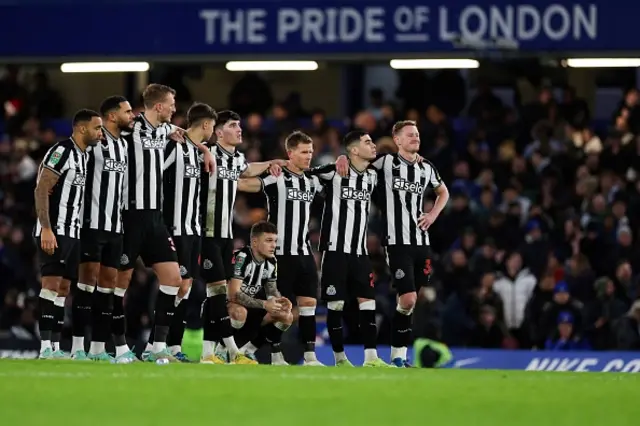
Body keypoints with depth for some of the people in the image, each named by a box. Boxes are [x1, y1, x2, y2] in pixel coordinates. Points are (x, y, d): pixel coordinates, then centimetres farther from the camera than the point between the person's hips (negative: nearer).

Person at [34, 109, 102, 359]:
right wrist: (46, 229, -24)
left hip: (72, 233, 9)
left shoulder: (83, 157, 17)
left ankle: (55, 346, 8)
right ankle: (45, 346, -15)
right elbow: (41, 190, -17)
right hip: (53, 232, -9)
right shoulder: (62, 152, -11)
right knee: (52, 283, -12)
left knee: (63, 288, 7)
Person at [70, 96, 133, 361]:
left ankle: (99, 348, 9)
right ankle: (78, 346, -6)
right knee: (88, 279, -8)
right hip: (92, 222, -8)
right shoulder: (93, 141, -10)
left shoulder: (124, 145, 14)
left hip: (115, 225, 8)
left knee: (109, 282, 6)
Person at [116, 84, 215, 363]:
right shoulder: (132, 127, -12)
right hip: (131, 215, -8)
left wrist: (205, 149, 24)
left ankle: (159, 347, 3)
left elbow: (183, 134, 34)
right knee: (122, 280, 1)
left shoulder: (164, 130, 12)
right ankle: (120, 347, 8)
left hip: (155, 217, 8)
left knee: (173, 278, 0)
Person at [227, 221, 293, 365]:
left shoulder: (271, 261, 0)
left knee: (286, 316, -4)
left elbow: (272, 290, 10)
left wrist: (279, 300, -15)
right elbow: (233, 294, -31)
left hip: (251, 309, 8)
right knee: (240, 312, -40)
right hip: (227, 307, -8)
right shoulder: (241, 257, -25)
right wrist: (264, 304, -34)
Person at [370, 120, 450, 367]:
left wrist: (433, 215, 12)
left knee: (409, 300, 8)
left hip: (421, 242, 5)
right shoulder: (385, 163, -5)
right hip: (397, 242, -5)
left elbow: (443, 192, 28)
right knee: (408, 299, -14)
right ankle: (397, 355, -1)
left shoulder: (426, 168, 11)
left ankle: (399, 353, 15)